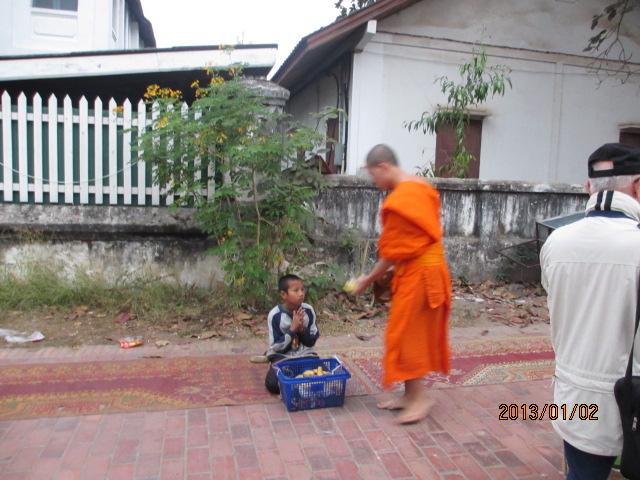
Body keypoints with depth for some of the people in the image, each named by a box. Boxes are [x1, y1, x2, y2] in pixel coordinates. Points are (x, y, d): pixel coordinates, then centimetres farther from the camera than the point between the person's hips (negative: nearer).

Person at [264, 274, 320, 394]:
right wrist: (293, 328, -25)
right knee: (273, 384, -24)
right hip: (281, 356, -3)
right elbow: (277, 347, -16)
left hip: (304, 355, 3)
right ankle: (274, 367, 9)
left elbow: (312, 341, -2)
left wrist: (302, 329, -21)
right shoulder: (275, 315, -17)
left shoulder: (308, 311, -8)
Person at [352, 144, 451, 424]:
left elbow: (393, 251, -17)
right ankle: (410, 394, 23)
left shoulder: (400, 201, -21)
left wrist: (369, 279, -4)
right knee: (416, 334, 14)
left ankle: (420, 397, 10)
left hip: (417, 275, -10)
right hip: (425, 269, 10)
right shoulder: (420, 188, 10)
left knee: (406, 335, 0)